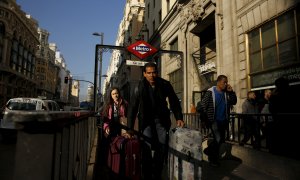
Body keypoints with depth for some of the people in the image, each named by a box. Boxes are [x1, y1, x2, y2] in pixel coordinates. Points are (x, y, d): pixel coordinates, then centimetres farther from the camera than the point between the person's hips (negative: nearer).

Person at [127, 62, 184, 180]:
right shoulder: (140, 87, -11)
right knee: (147, 148, -10)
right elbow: (133, 108, -10)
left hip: (162, 119, 2)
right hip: (146, 120, -2)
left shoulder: (165, 84, -7)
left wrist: (179, 118, -6)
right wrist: (130, 128, -14)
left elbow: (174, 102, 3)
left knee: (162, 148, 1)